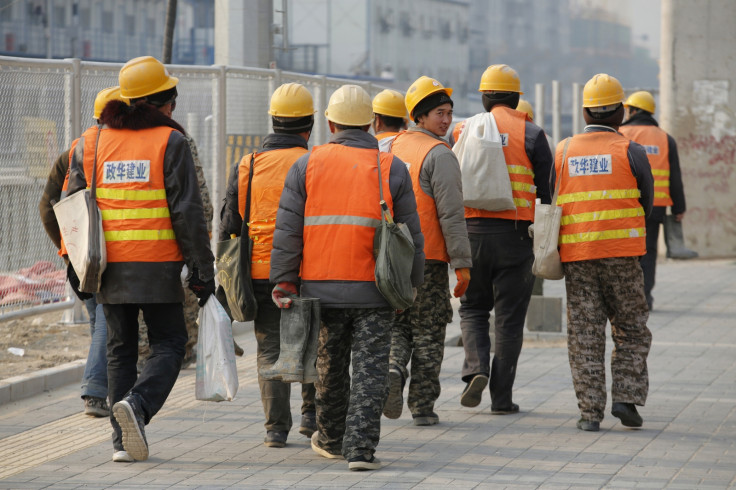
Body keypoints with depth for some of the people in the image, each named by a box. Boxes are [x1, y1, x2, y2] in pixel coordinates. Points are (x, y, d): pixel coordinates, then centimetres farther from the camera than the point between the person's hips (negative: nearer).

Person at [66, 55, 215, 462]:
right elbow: (187, 211, -7)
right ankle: (138, 404, -20)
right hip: (157, 266, -4)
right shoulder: (170, 143, -5)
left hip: (109, 266, 4)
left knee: (120, 348, 12)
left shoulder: (92, 143, 7)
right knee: (168, 342, 6)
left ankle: (123, 441, 9)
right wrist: (202, 268, -2)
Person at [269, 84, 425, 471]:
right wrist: (410, 285, 12)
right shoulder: (392, 168, 1)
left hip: (322, 286, 2)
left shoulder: (308, 164, 3)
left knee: (330, 366, 16)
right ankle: (361, 448, -9)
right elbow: (410, 235, 3)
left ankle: (330, 439, 32)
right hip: (374, 290, -2)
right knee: (370, 368, 0)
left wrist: (284, 282, 2)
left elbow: (287, 231, -1)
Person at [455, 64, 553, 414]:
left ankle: (476, 368, -8)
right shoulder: (530, 134, 0)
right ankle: (502, 398, 4)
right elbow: (546, 189, -1)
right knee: (509, 317, 4)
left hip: (472, 231, 2)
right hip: (516, 233, -2)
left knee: (473, 307, 17)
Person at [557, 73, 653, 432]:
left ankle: (590, 411, 0)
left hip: (575, 255, 2)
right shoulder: (630, 152, -1)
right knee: (631, 329, 11)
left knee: (585, 334, 4)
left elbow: (552, 204, 12)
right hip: (621, 254, -2)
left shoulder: (562, 152, 7)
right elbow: (645, 204, 7)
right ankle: (626, 396, -1)